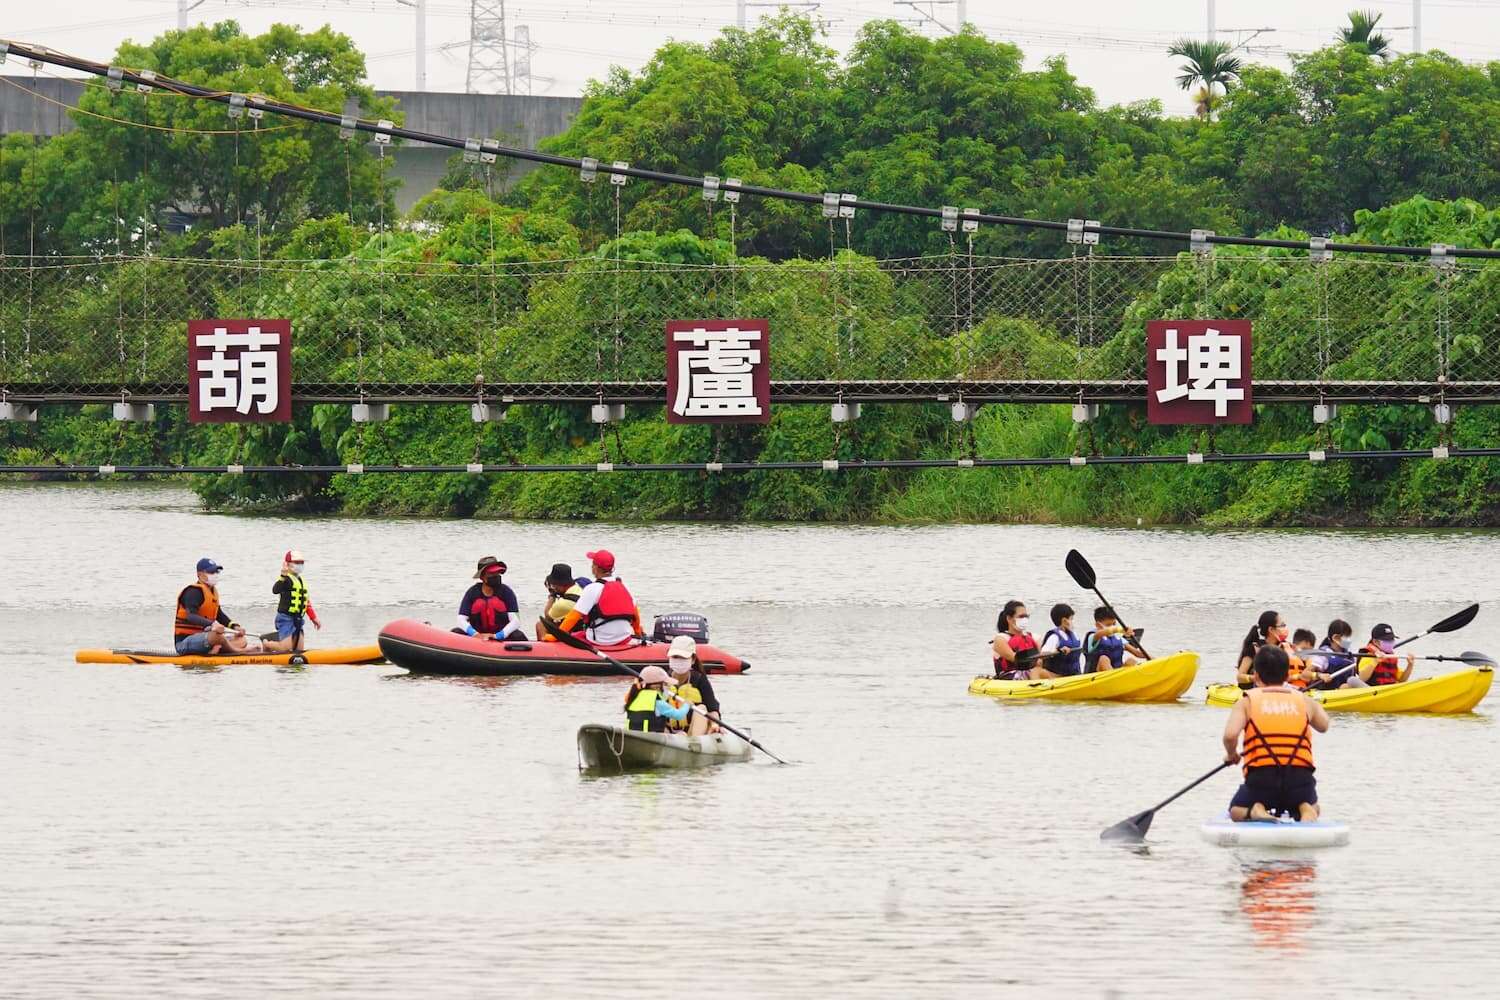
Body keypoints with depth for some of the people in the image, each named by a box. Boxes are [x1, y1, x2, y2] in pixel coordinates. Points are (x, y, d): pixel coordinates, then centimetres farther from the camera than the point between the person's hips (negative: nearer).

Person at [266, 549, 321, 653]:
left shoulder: (301, 581, 17)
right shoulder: (286, 579, -11)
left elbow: (306, 602, 24)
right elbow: (275, 590, -31)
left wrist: (314, 618, 24)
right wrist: (283, 577, -45)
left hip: (297, 620, 8)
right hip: (286, 619, -8)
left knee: (299, 649, 4)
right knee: (285, 648, -17)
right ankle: (266, 645, 13)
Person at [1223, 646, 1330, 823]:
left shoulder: (1247, 702, 6)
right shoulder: (1303, 700, 13)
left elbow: (1230, 735, -10)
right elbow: (1323, 725, 34)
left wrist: (1231, 755, 14)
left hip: (1260, 776, -2)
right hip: (1300, 775, 2)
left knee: (1237, 811, 27)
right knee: (1313, 808, 33)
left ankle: (1255, 811, -9)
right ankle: (1305, 812, -4)